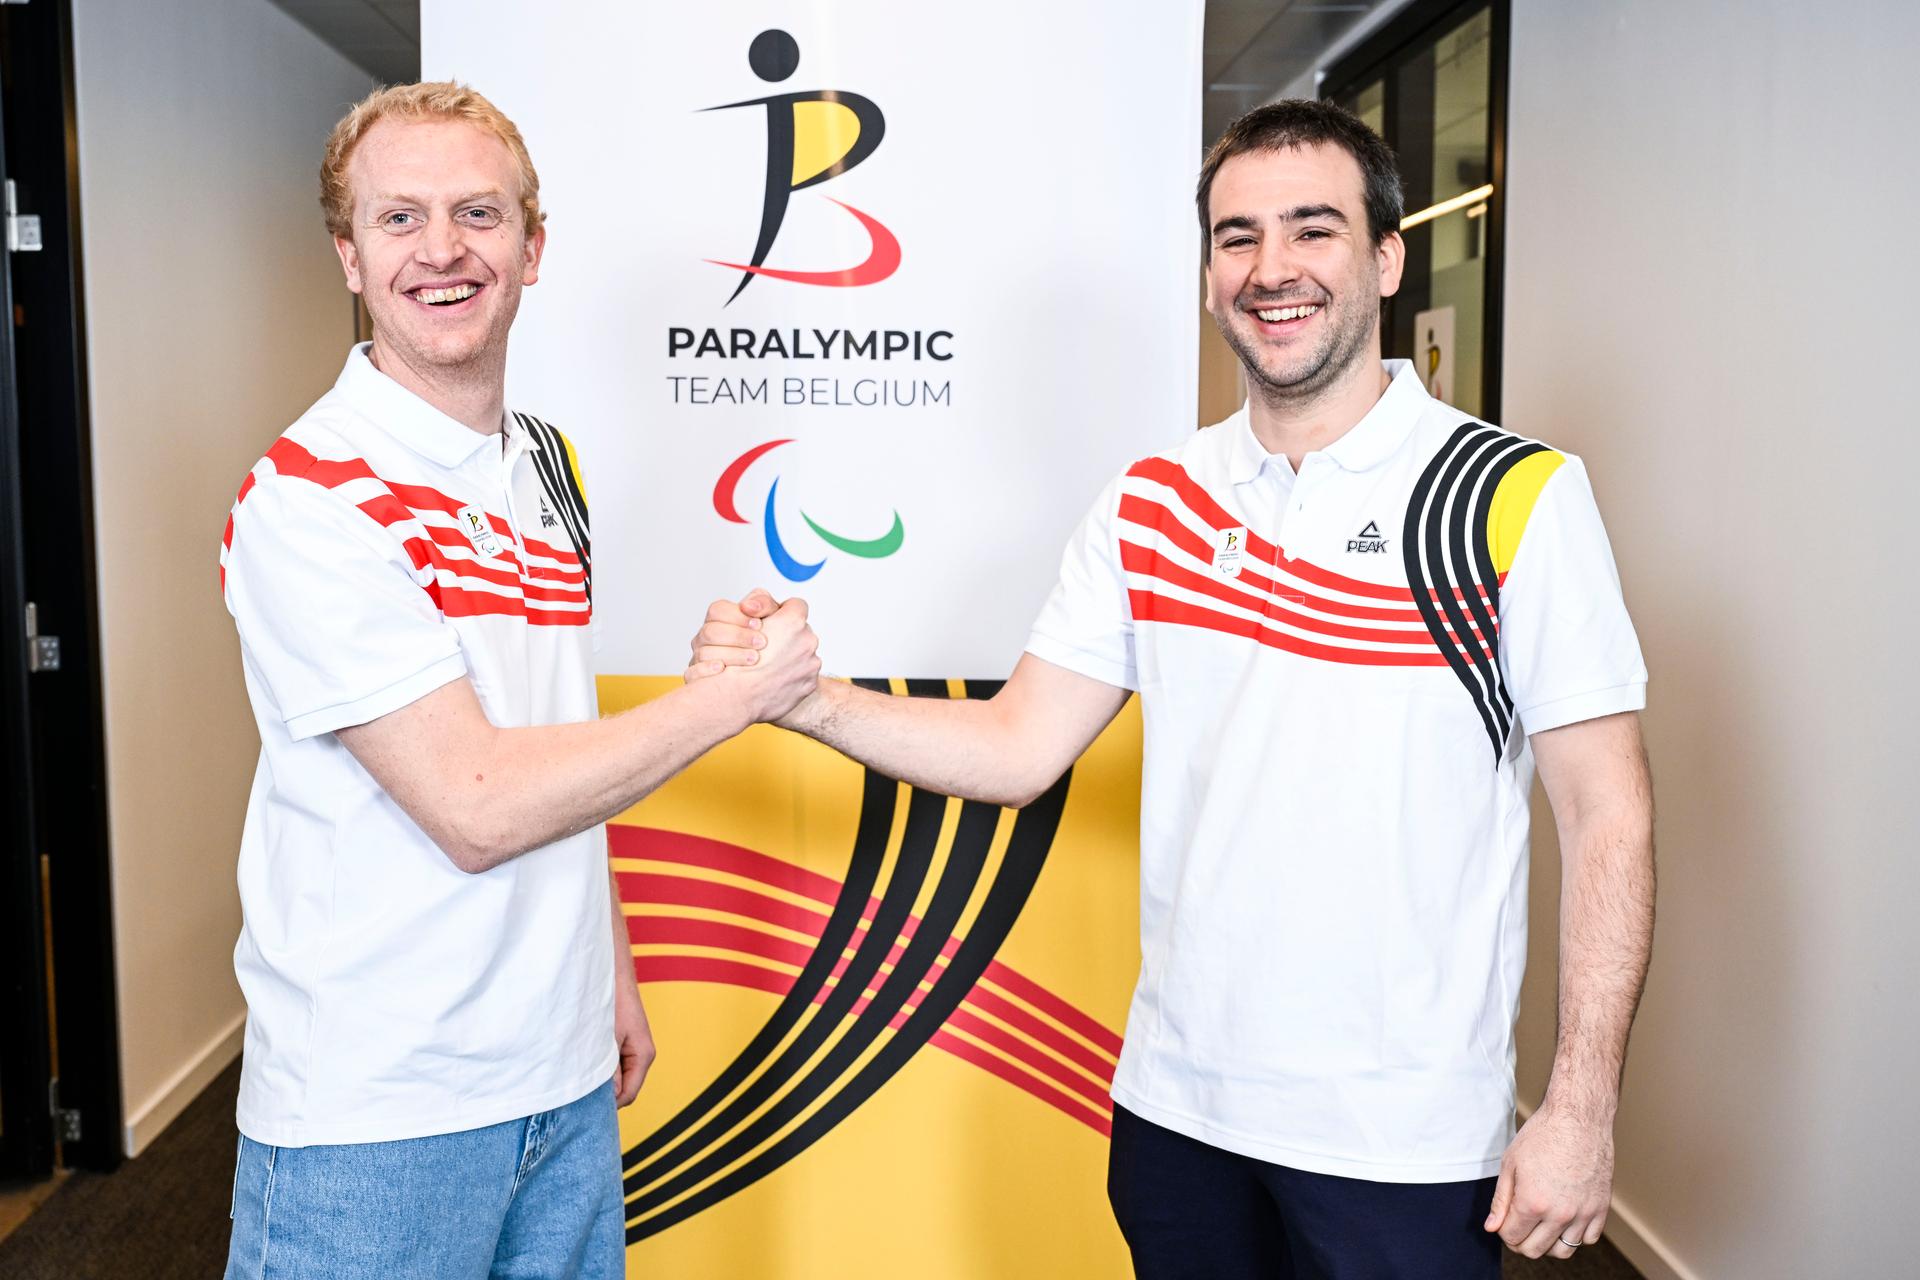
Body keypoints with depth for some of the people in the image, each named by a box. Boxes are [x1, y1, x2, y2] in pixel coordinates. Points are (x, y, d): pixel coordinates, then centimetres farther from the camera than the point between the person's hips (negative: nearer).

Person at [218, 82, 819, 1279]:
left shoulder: (545, 464, 8)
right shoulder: (309, 499, -16)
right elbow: (476, 807, -21)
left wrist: (612, 963, 14)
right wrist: (735, 692, -15)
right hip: (375, 1114, -6)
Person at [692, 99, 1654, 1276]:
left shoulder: (1516, 502, -9)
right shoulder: (1146, 510, 3)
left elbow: (1609, 816, -8)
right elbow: (1017, 748, 1)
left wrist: (1583, 1107, -11)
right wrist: (801, 695, -13)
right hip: (1176, 1104, 4)